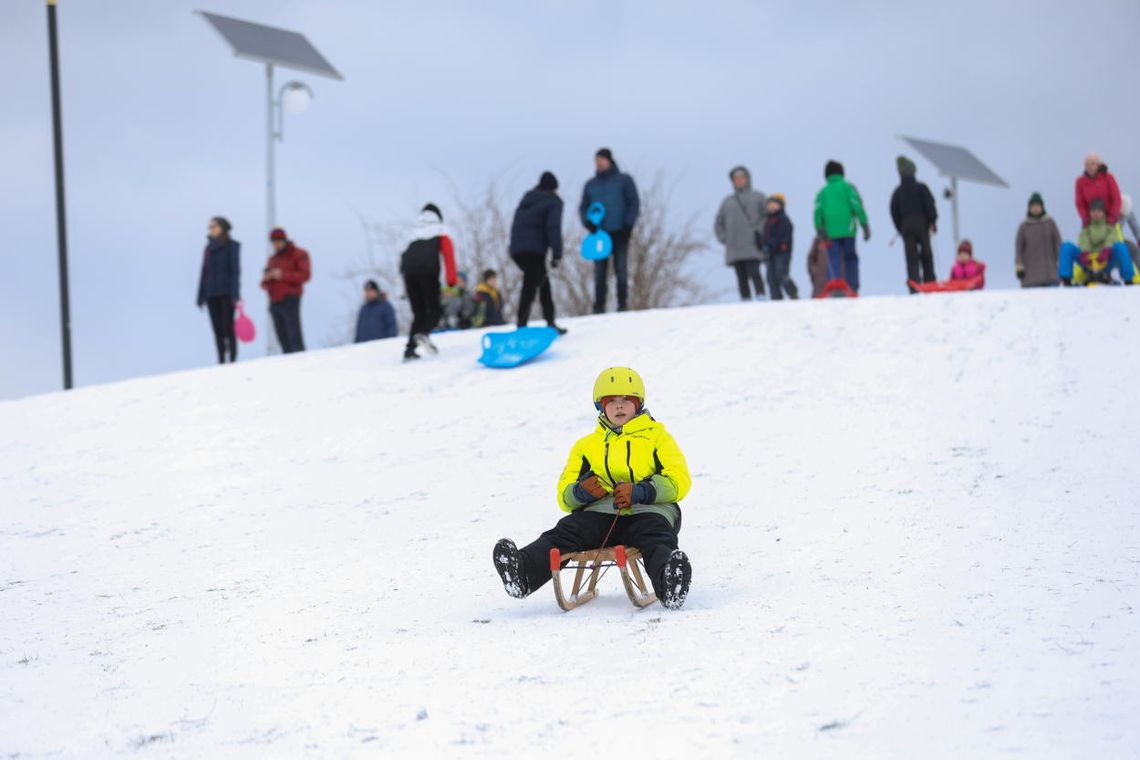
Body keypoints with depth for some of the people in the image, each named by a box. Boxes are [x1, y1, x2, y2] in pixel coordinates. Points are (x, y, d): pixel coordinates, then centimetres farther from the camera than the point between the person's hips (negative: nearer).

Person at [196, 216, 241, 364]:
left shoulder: (232, 246, -1)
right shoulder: (209, 248, 14)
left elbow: (235, 271, -7)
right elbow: (204, 273, 14)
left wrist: (235, 295, -15)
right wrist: (201, 296, 10)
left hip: (226, 293, -5)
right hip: (211, 294, 5)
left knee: (228, 328, -7)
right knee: (218, 331, 3)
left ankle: (233, 361, -6)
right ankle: (221, 362, 4)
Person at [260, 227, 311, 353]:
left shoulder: (299, 255, 3)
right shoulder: (273, 259, 22)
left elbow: (305, 275, -11)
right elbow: (265, 283, 22)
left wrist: (283, 275, -18)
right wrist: (265, 280, -3)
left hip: (290, 300, -6)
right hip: (274, 301, 6)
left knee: (294, 337, -15)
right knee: (283, 338, 0)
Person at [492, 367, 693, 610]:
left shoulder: (656, 436, 19)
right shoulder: (587, 445, 28)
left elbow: (678, 481, 4)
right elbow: (565, 495, 20)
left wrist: (640, 491, -15)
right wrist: (581, 492, -7)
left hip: (648, 509, -2)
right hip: (601, 510, 2)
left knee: (657, 539, -37)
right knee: (565, 532, -28)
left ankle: (669, 581, -69)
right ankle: (522, 572, -53)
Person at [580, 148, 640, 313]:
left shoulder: (624, 180, 5)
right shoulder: (591, 185, 14)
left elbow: (634, 203, 3)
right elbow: (583, 207, 16)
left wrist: (628, 225, -8)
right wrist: (588, 222, -5)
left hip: (620, 233, -3)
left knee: (621, 270, -4)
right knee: (599, 271, -2)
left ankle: (623, 304, 0)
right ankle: (599, 307, -1)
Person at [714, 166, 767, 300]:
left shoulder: (758, 197, 11)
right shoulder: (727, 201, 19)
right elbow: (718, 224, 24)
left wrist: (760, 232, -8)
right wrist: (724, 239, 8)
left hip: (752, 245, -4)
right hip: (734, 248, 4)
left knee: (753, 273, -19)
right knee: (741, 278, -1)